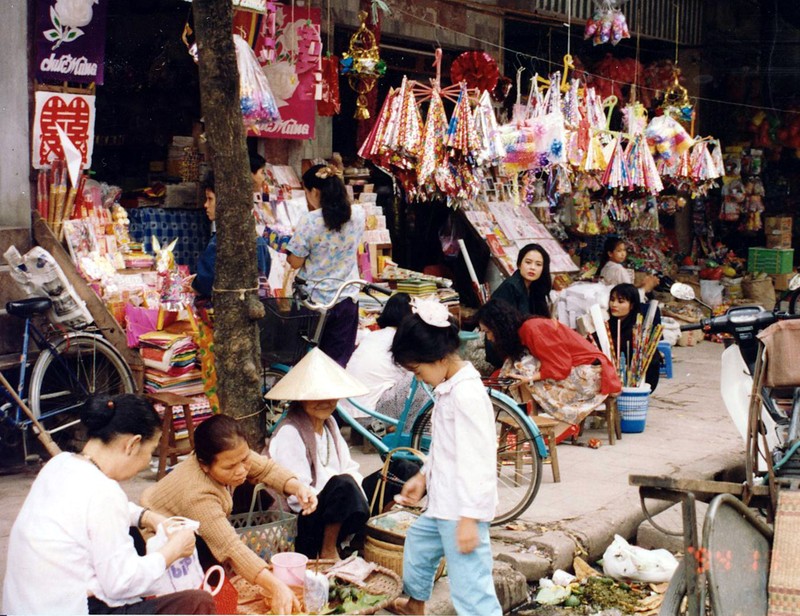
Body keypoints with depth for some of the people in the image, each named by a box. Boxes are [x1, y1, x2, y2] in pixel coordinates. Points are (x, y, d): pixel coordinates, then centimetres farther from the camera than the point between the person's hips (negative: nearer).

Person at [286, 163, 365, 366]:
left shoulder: (310, 222, -18)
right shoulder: (358, 214, -6)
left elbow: (295, 263, -13)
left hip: (312, 299, -3)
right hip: (346, 299, 3)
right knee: (339, 363, 11)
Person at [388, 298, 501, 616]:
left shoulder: (467, 394, -22)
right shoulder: (448, 388, 9)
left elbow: (476, 460, -25)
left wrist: (469, 518, -25)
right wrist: (423, 476, 21)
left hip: (461, 509, -11)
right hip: (442, 504, 11)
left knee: (470, 585, -10)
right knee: (418, 541, 32)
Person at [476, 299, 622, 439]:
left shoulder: (533, 328, -21)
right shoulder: (521, 331, 6)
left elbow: (559, 367, -20)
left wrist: (530, 379, -27)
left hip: (588, 372, -9)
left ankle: (564, 425, -12)